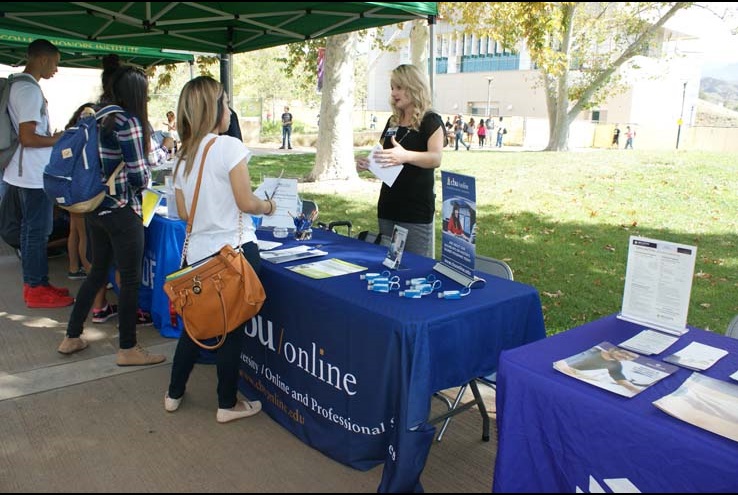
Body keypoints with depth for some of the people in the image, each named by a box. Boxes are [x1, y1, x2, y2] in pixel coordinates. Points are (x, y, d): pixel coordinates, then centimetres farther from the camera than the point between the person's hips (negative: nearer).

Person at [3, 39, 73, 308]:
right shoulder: (30, 90, -18)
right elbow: (28, 138, -22)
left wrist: (52, 137, 14)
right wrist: (58, 140, -9)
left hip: (29, 173, 10)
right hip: (36, 174, -10)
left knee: (31, 228, 15)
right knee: (38, 231, -2)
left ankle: (33, 282, 25)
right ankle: (37, 289, 8)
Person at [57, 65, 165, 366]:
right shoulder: (128, 121, -16)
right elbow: (138, 176, -18)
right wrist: (146, 175, 4)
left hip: (96, 208, 9)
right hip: (122, 212, -9)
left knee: (98, 270, 21)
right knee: (131, 279, 3)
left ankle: (71, 337, 31)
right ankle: (127, 349, 15)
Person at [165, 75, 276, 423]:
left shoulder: (183, 155, 7)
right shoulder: (229, 146, -13)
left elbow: (183, 212, 10)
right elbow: (246, 202, -14)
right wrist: (268, 206, 5)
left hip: (197, 252, 7)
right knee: (232, 327, 6)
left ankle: (174, 393, 35)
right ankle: (228, 404, 20)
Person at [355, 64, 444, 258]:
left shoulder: (431, 121, -8)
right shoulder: (393, 121, 12)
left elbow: (436, 159, -24)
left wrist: (406, 156, -42)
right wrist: (367, 163, -1)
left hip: (417, 209, -7)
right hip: (388, 207, 7)